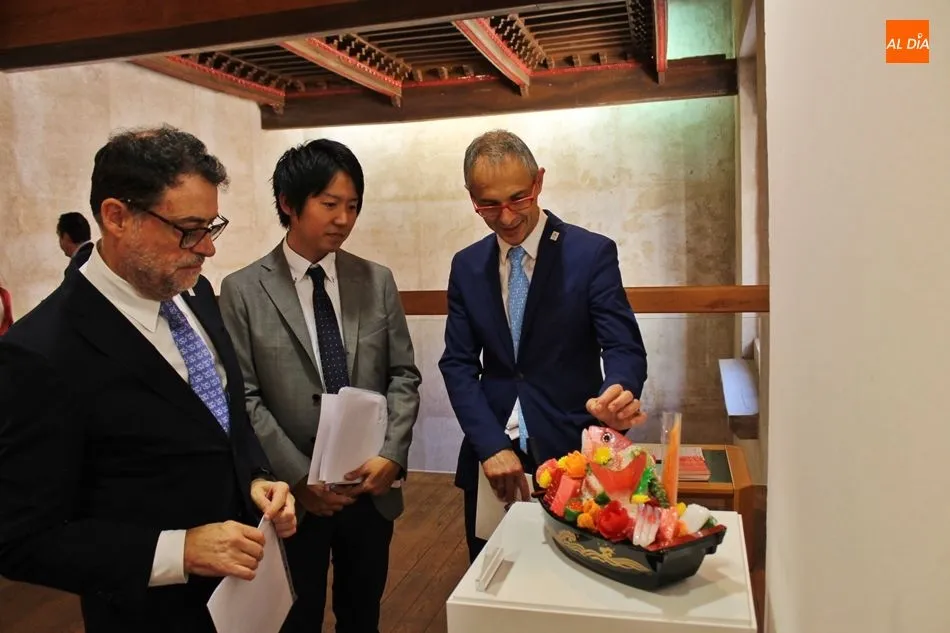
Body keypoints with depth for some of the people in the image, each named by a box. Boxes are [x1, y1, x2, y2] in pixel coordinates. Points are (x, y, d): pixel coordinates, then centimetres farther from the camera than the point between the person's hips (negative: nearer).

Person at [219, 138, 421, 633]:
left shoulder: (377, 281, 2)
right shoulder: (243, 291, -7)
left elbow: (404, 375, 2)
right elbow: (244, 397, -9)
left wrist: (391, 454, -11)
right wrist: (298, 477, -14)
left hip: (371, 487, 3)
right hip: (294, 494, -2)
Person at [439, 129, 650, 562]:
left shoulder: (592, 253, -6)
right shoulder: (466, 266, 5)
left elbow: (624, 347, -10)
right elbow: (458, 364, 3)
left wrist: (619, 392, -33)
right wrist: (491, 445, -10)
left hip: (570, 454, -3)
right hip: (491, 460, 3)